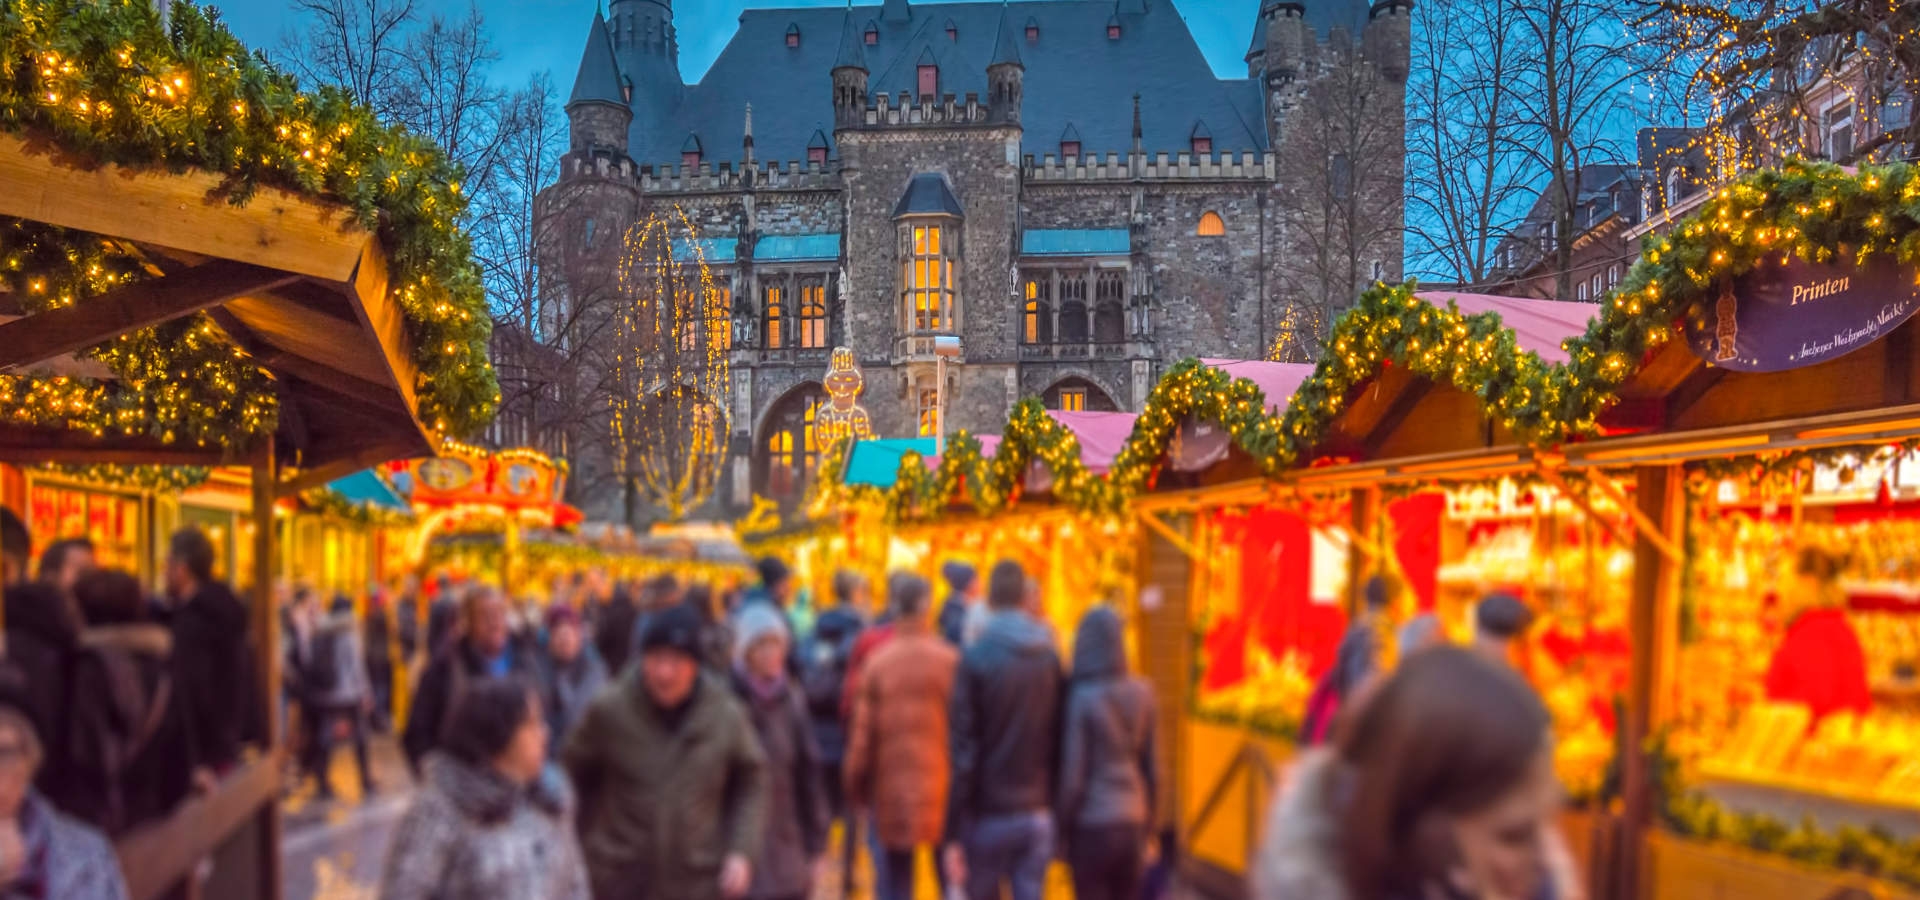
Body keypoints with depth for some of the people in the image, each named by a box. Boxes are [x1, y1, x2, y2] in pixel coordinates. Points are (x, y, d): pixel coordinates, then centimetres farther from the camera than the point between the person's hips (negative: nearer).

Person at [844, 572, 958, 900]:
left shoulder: (877, 662, -4)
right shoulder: (949, 660, -9)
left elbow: (862, 731, -2)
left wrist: (856, 787, 10)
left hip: (891, 790, 1)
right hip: (941, 791, -1)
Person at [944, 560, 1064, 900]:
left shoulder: (976, 658, -10)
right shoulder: (1051, 656, 1)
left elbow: (962, 748, -12)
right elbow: (1059, 743, 3)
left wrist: (953, 834, -8)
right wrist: (1055, 804, 12)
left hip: (989, 816, -3)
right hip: (1039, 817, 3)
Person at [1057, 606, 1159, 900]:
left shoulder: (1082, 698, -15)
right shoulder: (1141, 693, -1)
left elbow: (1073, 775, -12)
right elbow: (1152, 766, 5)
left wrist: (1063, 829, 1)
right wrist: (1147, 821, 16)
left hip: (1093, 824, -4)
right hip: (1133, 822, 4)